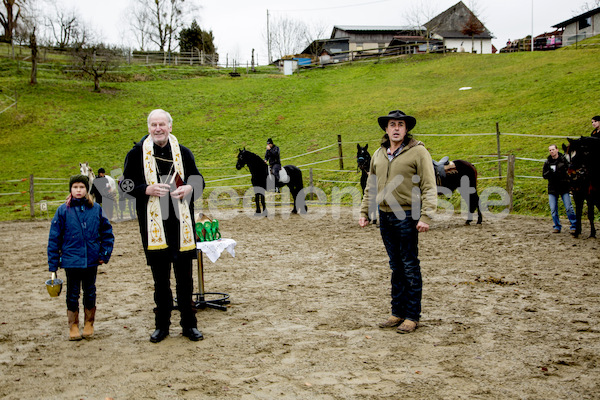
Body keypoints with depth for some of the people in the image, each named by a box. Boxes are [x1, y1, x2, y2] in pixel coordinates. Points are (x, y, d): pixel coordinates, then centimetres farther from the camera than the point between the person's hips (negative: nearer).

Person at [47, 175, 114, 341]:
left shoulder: (96, 209, -1)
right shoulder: (63, 210, -5)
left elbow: (107, 232, 7)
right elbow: (54, 238, -1)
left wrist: (105, 253, -2)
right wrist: (53, 263, -2)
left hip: (92, 260, 1)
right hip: (71, 261, -1)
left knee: (90, 293, 12)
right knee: (72, 294, 7)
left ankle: (89, 324, 27)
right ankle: (73, 326, 20)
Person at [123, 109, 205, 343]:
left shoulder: (183, 153, 7)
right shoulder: (137, 154, 3)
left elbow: (198, 181, 14)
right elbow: (126, 184, 4)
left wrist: (189, 188, -9)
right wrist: (147, 189, -14)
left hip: (181, 223, 1)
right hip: (153, 224, -1)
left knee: (184, 276, 6)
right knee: (160, 277, 9)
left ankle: (189, 324, 18)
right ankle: (162, 325, 22)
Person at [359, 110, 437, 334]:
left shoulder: (418, 152, -6)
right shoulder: (378, 154, 13)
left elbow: (429, 187, -11)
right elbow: (371, 187, 21)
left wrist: (426, 216, -19)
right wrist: (364, 212, 15)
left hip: (406, 216, -6)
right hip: (385, 216, 6)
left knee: (410, 267, 0)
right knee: (396, 267, 14)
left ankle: (412, 316, 9)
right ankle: (397, 313, 23)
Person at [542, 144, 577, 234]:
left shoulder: (564, 159, -2)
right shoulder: (547, 162, 8)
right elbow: (544, 175, 7)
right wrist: (550, 173, -12)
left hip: (564, 187, -3)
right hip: (552, 188, 3)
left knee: (569, 208, -4)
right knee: (553, 210, 3)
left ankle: (574, 226, 5)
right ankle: (557, 227, 16)